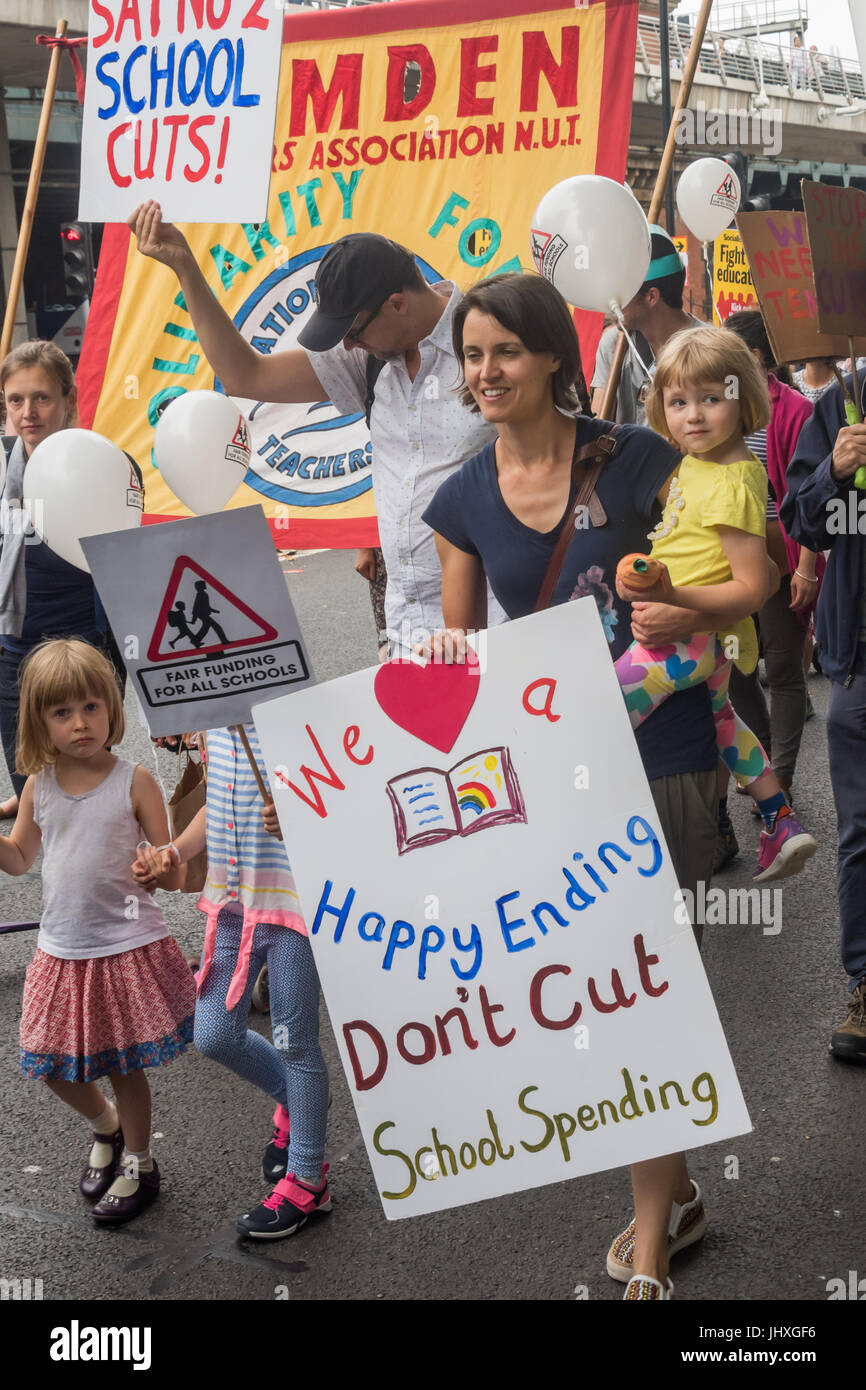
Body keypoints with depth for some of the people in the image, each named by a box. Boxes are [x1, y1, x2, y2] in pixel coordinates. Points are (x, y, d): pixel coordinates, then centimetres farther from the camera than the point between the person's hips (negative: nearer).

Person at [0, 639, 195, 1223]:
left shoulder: (133, 781, -10)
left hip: (128, 946, -4)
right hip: (62, 950, 4)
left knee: (123, 1064, 6)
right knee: (54, 1066, 10)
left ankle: (139, 1164, 28)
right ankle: (106, 1125, 41)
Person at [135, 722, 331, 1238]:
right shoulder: (216, 720, 6)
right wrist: (173, 853, 5)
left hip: (291, 901, -7)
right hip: (231, 903, 7)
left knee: (294, 1040, 4)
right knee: (215, 1035, 11)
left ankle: (307, 1179, 21)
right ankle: (292, 1101, 40)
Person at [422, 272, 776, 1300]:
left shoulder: (632, 460, -9)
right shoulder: (463, 500, 3)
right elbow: (456, 645, 11)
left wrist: (689, 614, -25)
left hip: (659, 755, -4)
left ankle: (650, 1236, 15)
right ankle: (671, 1192, 32)